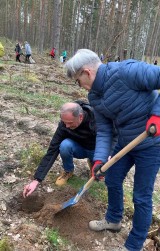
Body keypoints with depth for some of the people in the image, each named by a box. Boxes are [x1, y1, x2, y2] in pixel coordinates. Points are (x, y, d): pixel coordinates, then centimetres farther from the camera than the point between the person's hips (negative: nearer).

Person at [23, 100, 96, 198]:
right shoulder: (64, 125, -29)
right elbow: (52, 151, -28)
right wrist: (37, 180, -33)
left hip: (96, 149, 0)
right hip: (80, 148, 0)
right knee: (65, 145, -33)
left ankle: (93, 162, 9)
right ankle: (68, 171, -3)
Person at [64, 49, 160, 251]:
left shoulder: (126, 71, -27)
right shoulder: (95, 97, -2)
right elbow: (103, 131, -1)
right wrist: (99, 159, -13)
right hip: (124, 142, 8)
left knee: (142, 196, 5)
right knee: (112, 181, 19)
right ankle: (113, 220, 48)